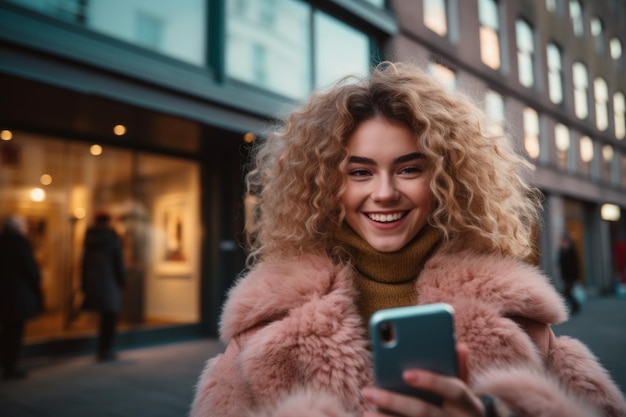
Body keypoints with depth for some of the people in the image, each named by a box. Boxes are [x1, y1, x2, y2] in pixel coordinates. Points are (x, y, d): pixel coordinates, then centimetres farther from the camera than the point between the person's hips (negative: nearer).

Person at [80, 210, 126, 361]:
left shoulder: (89, 239, 7)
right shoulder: (112, 238, -8)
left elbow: (85, 263, 10)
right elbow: (118, 262, -9)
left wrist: (84, 284, 14)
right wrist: (122, 281, 0)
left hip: (93, 283, 6)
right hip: (110, 283, -6)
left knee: (105, 317, 17)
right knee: (110, 317, 4)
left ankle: (102, 349, 24)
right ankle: (106, 350, 6)